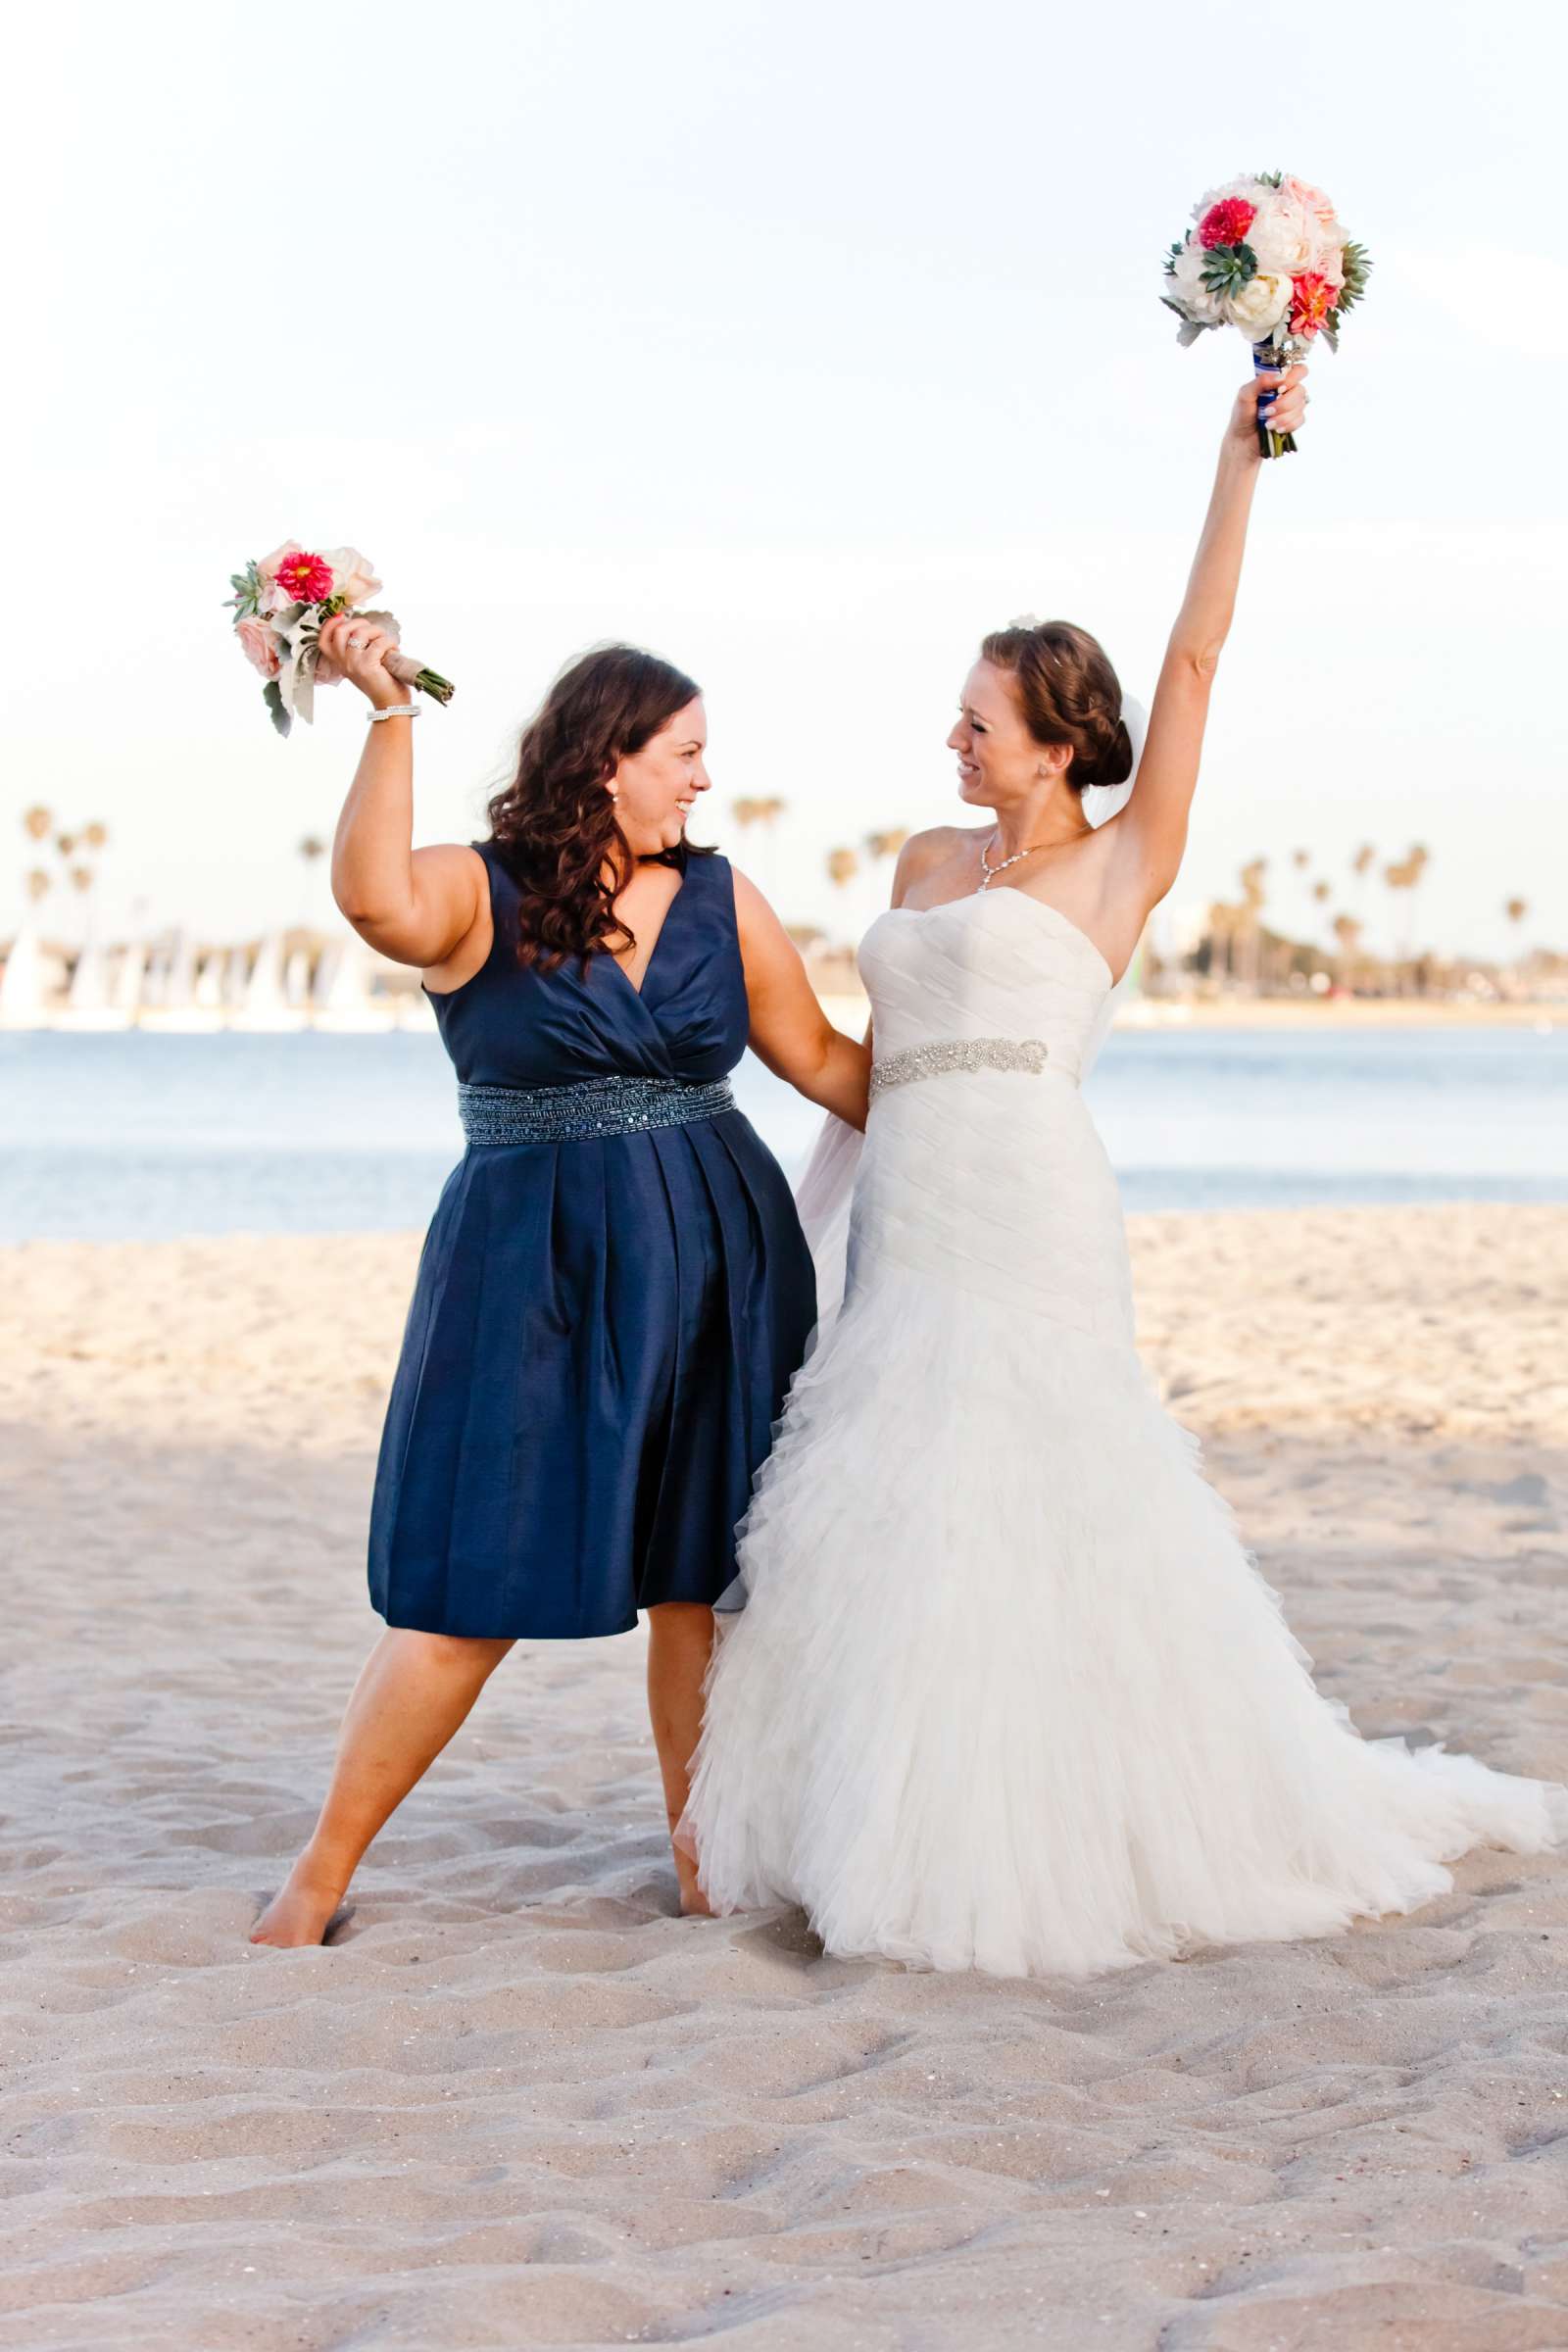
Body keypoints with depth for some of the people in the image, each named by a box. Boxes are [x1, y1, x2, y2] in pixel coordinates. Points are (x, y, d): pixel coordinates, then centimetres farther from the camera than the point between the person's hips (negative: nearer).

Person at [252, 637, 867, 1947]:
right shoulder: (480, 895, -5)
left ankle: (705, 1859, 20)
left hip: (720, 1262, 4)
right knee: (474, 1586, -2)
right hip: (533, 1268, -4)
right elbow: (378, 903, -28)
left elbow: (820, 1058, 13)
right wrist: (391, 717, -30)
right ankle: (324, 1873, 10)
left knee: (703, 1572, 6)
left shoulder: (721, 897, 7)